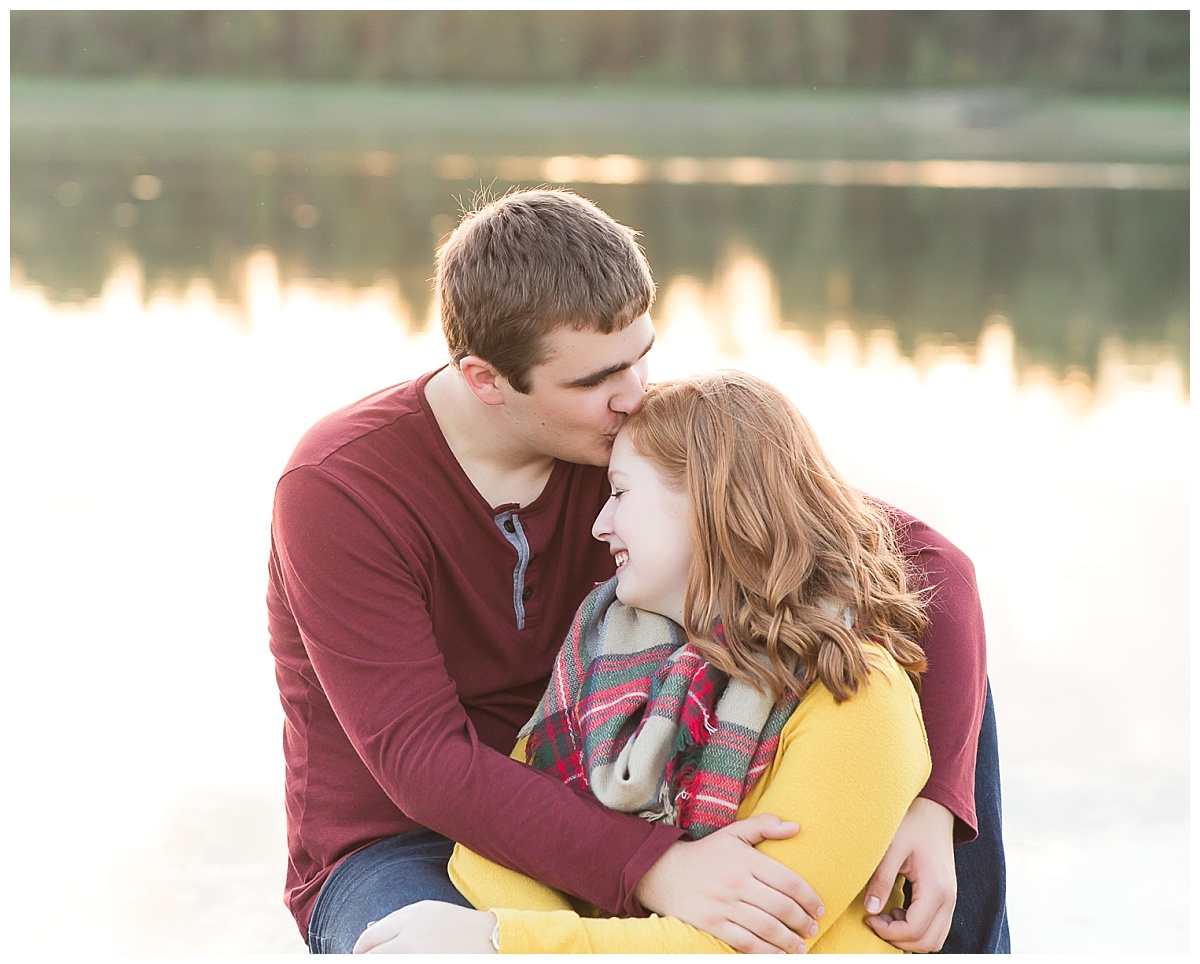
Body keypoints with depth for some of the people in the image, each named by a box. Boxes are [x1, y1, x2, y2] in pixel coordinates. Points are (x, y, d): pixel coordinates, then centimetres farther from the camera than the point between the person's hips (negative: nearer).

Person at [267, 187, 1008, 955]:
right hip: (394, 854, -4)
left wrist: (933, 808, -29)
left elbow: (928, 563, -13)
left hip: (590, 818, 5)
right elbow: (421, 761, -29)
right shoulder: (340, 489, -23)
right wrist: (656, 869, -42)